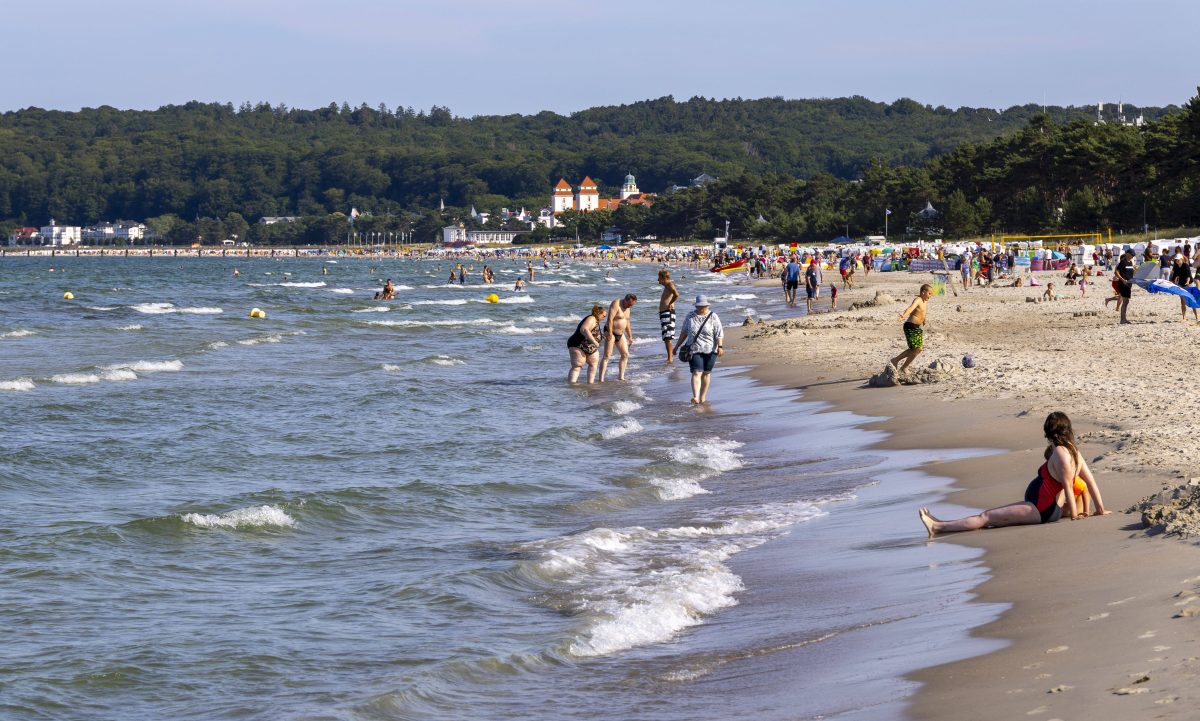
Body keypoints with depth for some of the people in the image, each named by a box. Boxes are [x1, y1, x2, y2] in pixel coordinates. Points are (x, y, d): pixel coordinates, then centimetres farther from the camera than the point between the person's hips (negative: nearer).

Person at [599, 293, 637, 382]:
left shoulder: (627, 308, 9)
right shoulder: (616, 304, -17)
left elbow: (627, 322, 19)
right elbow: (610, 319, -24)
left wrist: (630, 336, 19)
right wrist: (609, 334, -30)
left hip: (620, 334, 9)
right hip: (611, 332, -9)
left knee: (625, 355, 6)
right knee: (607, 356, -14)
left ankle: (621, 377, 13)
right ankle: (601, 379, -19)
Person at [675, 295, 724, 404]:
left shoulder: (713, 317, -1)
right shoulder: (690, 317, 6)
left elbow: (719, 334, -6)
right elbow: (684, 332, 15)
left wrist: (720, 347, -18)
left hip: (710, 351, 0)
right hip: (695, 350, 0)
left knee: (706, 373, 9)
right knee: (696, 373, -13)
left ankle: (703, 397, 21)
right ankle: (695, 397, -26)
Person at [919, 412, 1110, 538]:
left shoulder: (1059, 453, -20)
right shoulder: (1074, 452, 7)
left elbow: (1068, 485, -21)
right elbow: (1090, 482, 9)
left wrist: (1074, 515, -14)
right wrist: (1100, 510, 14)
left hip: (1041, 510, -9)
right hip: (1043, 508, 9)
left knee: (985, 517, -10)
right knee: (990, 513, 14)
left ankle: (937, 528, -13)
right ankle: (941, 524, 18)